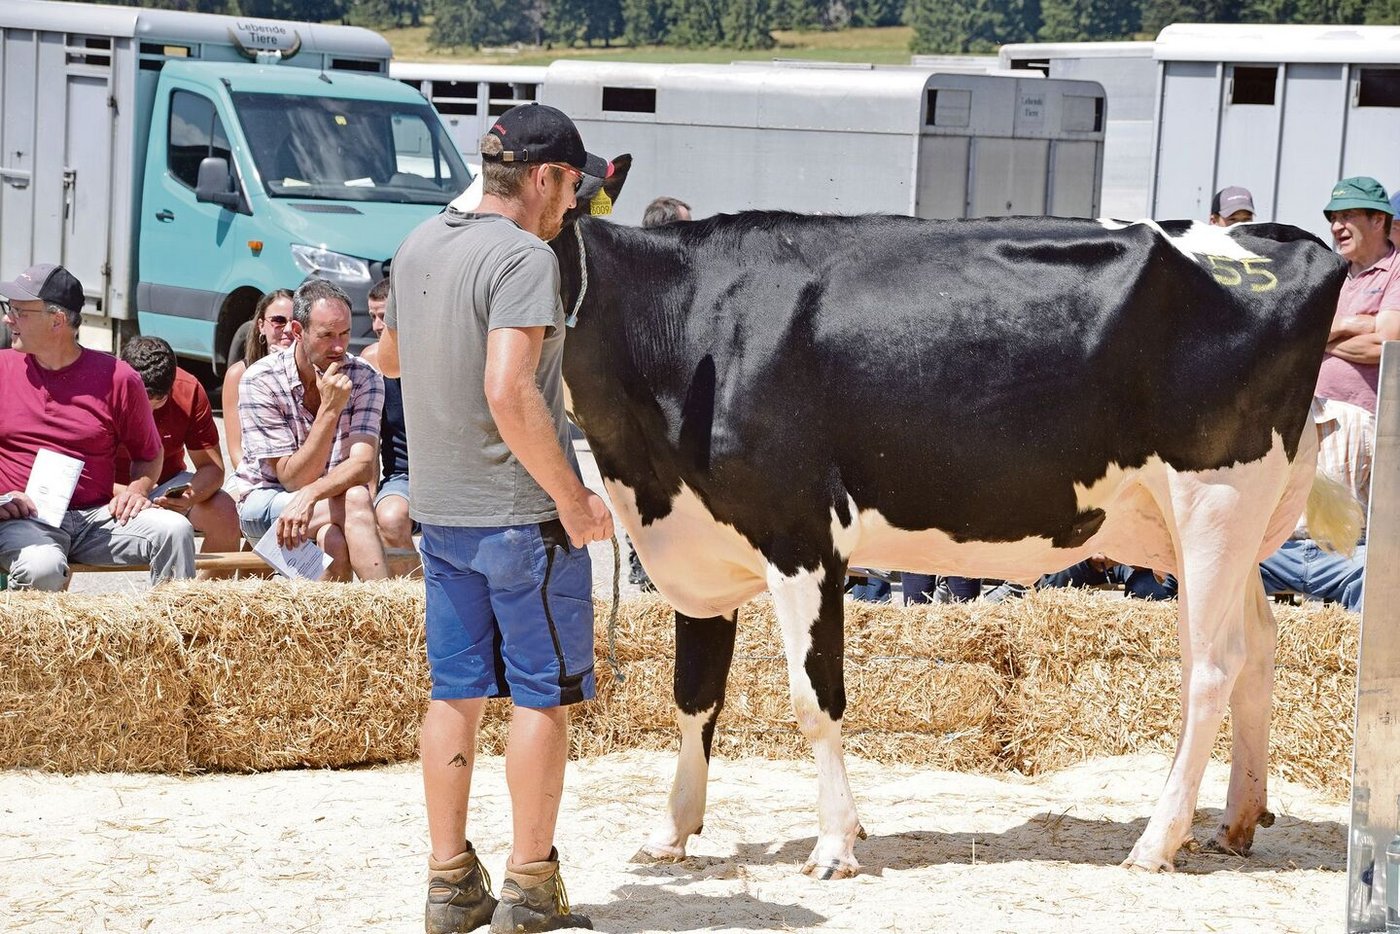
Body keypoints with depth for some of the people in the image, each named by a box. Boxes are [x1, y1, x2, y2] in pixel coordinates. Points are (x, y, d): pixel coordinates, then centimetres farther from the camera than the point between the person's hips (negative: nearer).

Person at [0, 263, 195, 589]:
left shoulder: (118, 378, 3)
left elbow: (149, 454, 17)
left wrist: (136, 490, -4)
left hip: (98, 517, 1)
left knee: (175, 530, -22)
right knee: (41, 567, -35)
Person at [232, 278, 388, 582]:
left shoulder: (364, 378, -8)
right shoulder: (260, 382, -17)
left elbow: (363, 465, -21)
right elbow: (292, 479, -20)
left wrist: (310, 494, -41)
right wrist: (329, 410, -30)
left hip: (333, 500, 2)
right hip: (265, 500, -2)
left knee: (336, 543, -35)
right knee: (357, 500, -31)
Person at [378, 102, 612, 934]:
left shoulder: (421, 247, 8)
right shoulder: (524, 257, -18)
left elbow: (389, 357, 24)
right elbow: (510, 395, -27)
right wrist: (573, 498, -20)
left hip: (442, 511, 8)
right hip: (522, 509, -7)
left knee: (456, 693, 12)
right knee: (544, 695, 4)